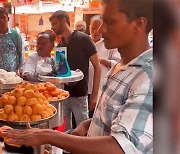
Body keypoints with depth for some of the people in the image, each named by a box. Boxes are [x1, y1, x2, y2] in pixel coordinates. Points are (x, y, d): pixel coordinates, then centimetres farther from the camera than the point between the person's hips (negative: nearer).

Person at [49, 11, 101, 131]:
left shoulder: (83, 39, -9)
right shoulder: (60, 45, 9)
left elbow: (97, 66, -9)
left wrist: (95, 94, -12)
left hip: (79, 95, -6)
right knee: (64, 129, 14)